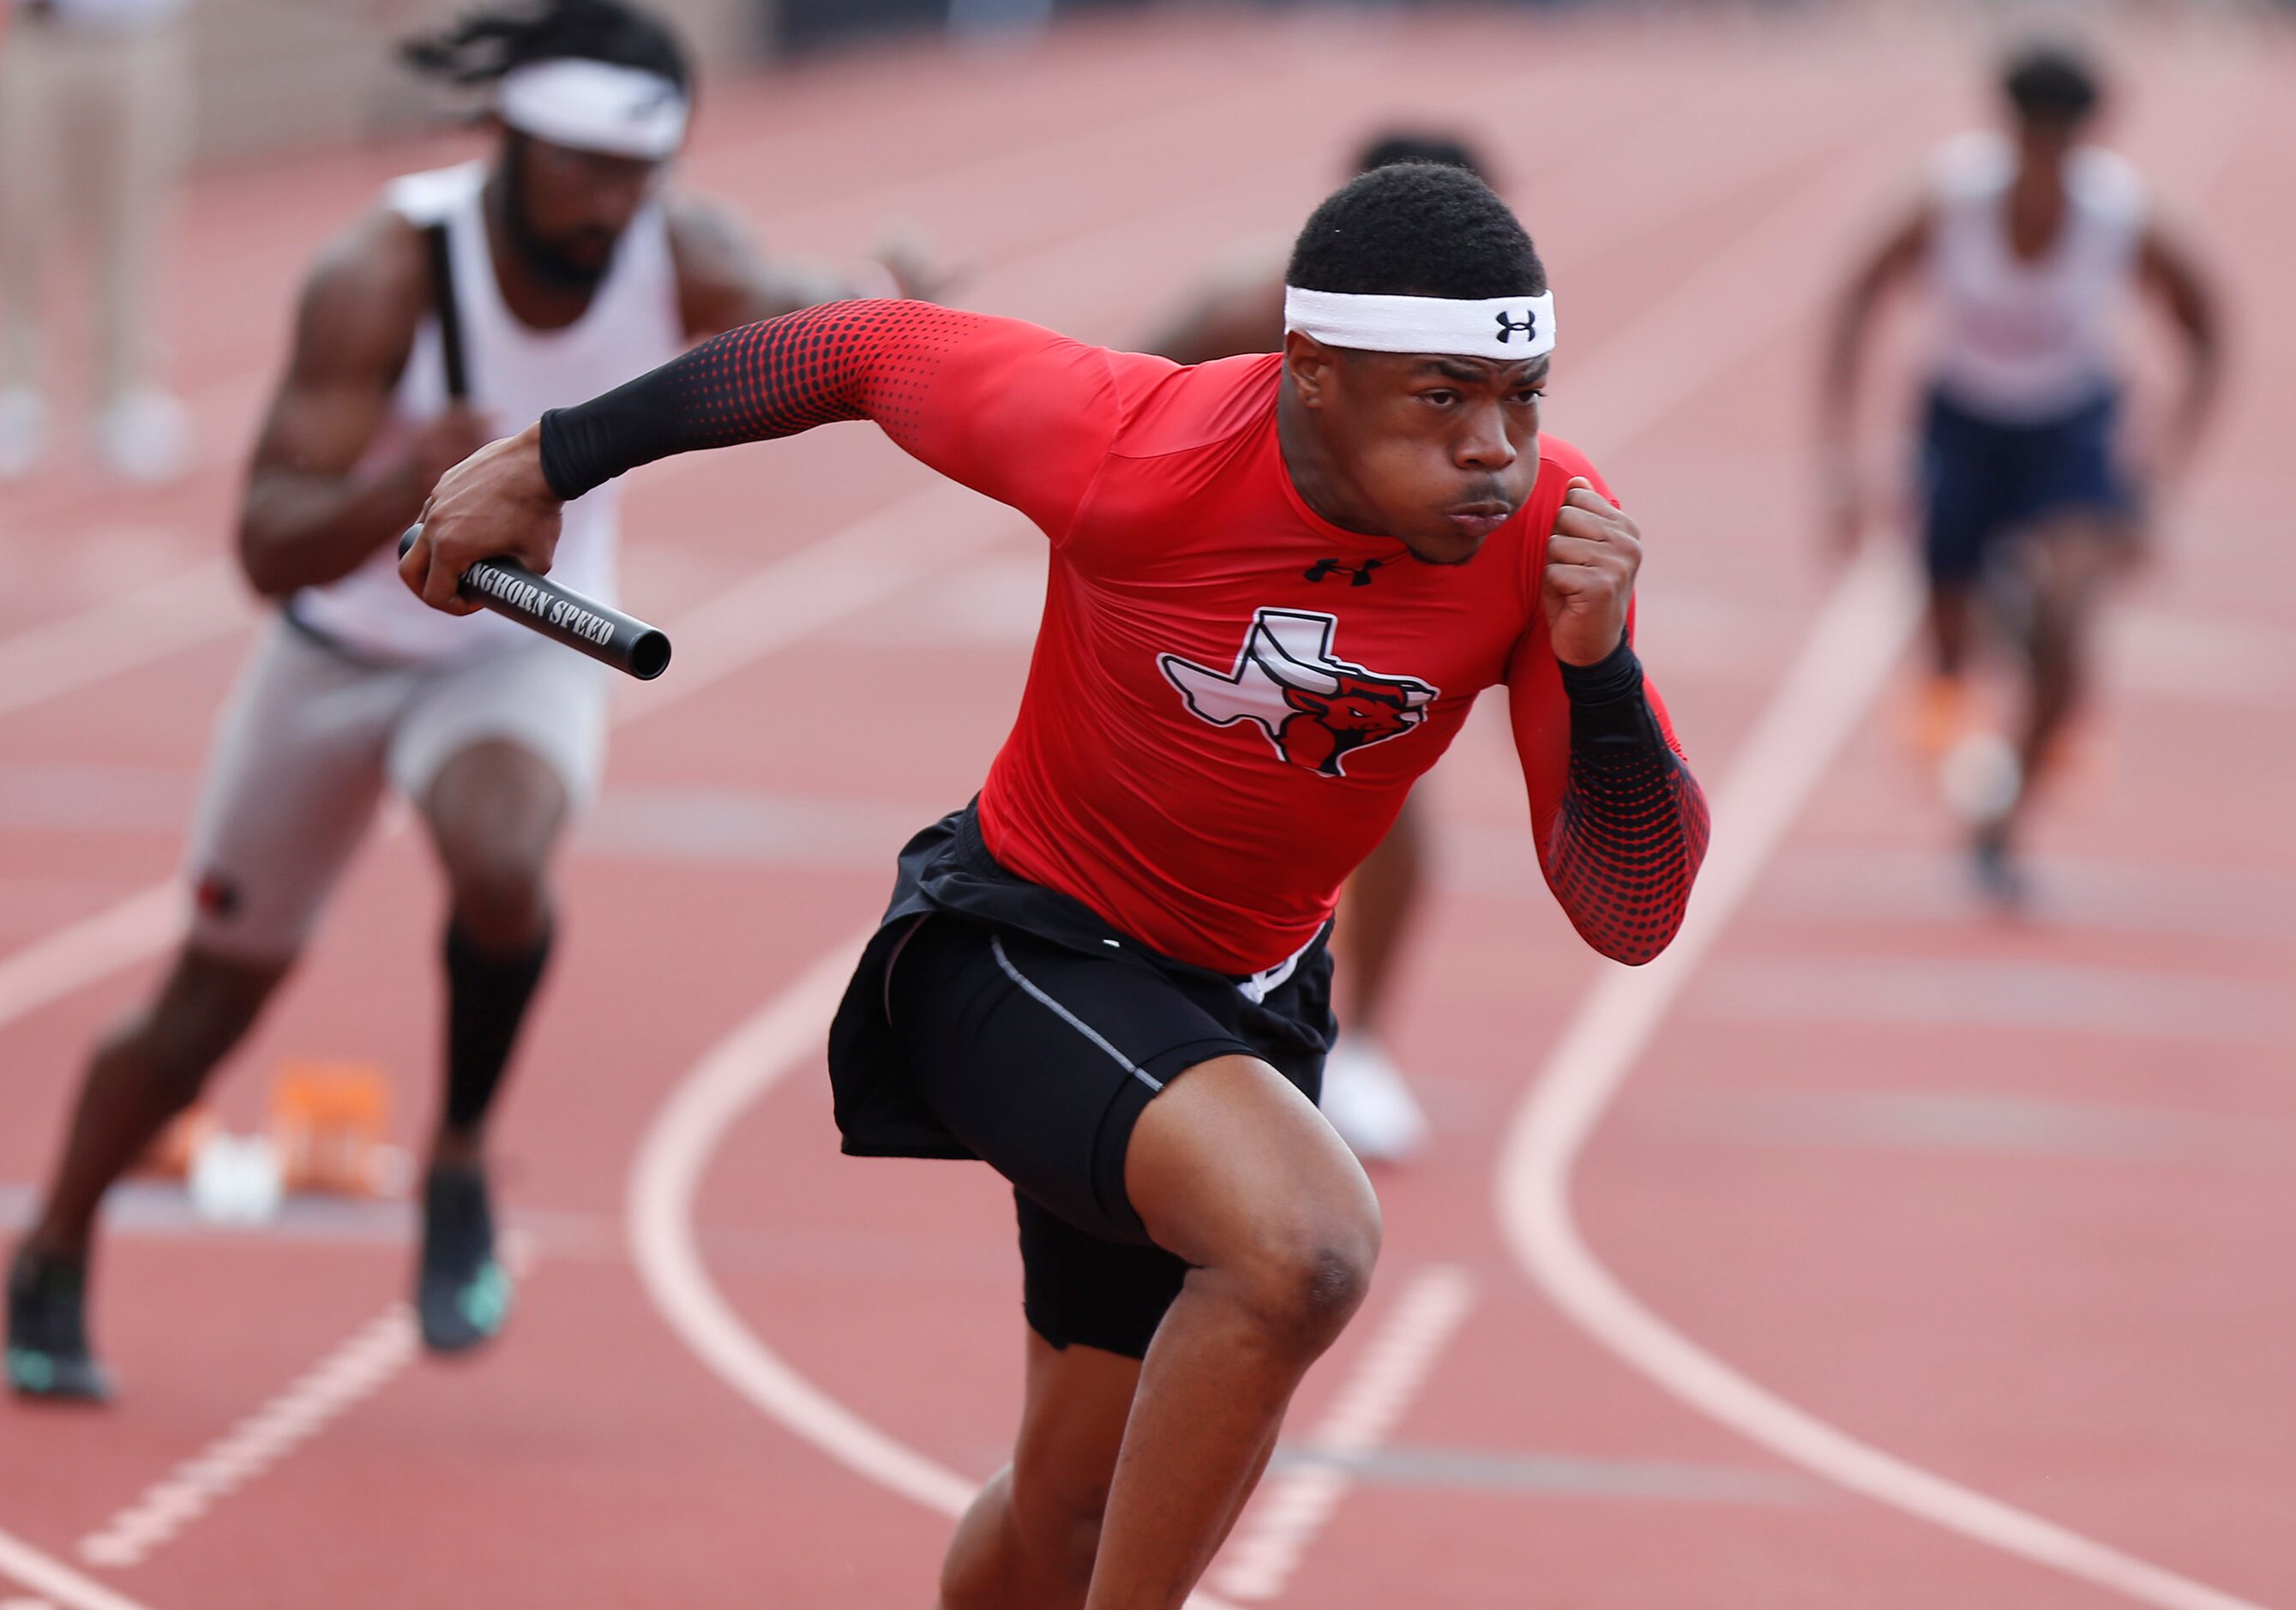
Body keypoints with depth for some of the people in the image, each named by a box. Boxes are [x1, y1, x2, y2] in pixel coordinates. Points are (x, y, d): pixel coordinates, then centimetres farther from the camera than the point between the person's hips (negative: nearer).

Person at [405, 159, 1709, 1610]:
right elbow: (856, 351, -10)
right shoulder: (1130, 450, -28)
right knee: (1303, 1240, -34)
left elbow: (1632, 918, -17)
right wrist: (547, 465, 1)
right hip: (1017, 943, -5)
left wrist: (1597, 669, -35)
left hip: (1238, 1001, 5)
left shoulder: (1546, 527, -19)